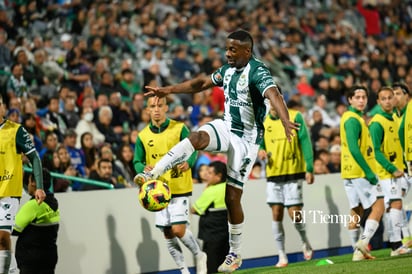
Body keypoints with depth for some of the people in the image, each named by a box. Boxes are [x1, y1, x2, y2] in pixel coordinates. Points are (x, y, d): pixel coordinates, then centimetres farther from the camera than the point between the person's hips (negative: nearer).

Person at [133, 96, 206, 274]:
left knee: (178, 229, -14)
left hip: (180, 188, -4)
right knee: (168, 234, 5)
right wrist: (144, 169, -16)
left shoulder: (179, 129, -5)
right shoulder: (143, 136, 3)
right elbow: (137, 161, 7)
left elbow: (192, 151, -5)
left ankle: (199, 256, 13)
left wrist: (188, 163, -27)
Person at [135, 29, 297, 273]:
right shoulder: (229, 69, 5)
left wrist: (286, 121, -58)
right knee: (197, 138, -28)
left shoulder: (257, 72, -21)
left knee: (233, 197, -3)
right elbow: (202, 83, 21)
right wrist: (168, 90, 21)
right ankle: (152, 174, -33)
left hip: (246, 139, -6)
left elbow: (274, 94, -39)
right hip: (227, 127, 6)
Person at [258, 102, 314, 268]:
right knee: (276, 215, 0)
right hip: (273, 175, 3)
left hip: (293, 173, -3)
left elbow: (305, 141, -5)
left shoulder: (295, 117, -3)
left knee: (294, 214, -6)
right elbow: (260, 142, 15)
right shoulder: (264, 121, 7)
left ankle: (305, 241, 25)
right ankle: (282, 256, 8)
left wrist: (309, 169, -10)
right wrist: (260, 150, -10)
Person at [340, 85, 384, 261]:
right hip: (359, 172, -10)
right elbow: (354, 149, -22)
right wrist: (369, 172, -21)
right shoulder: (353, 120, -14)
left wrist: (368, 170, 18)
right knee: (378, 207, -9)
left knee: (356, 212, 9)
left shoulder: (355, 118, 18)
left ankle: (358, 251, 11)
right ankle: (363, 242, -18)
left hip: (351, 173, 10)